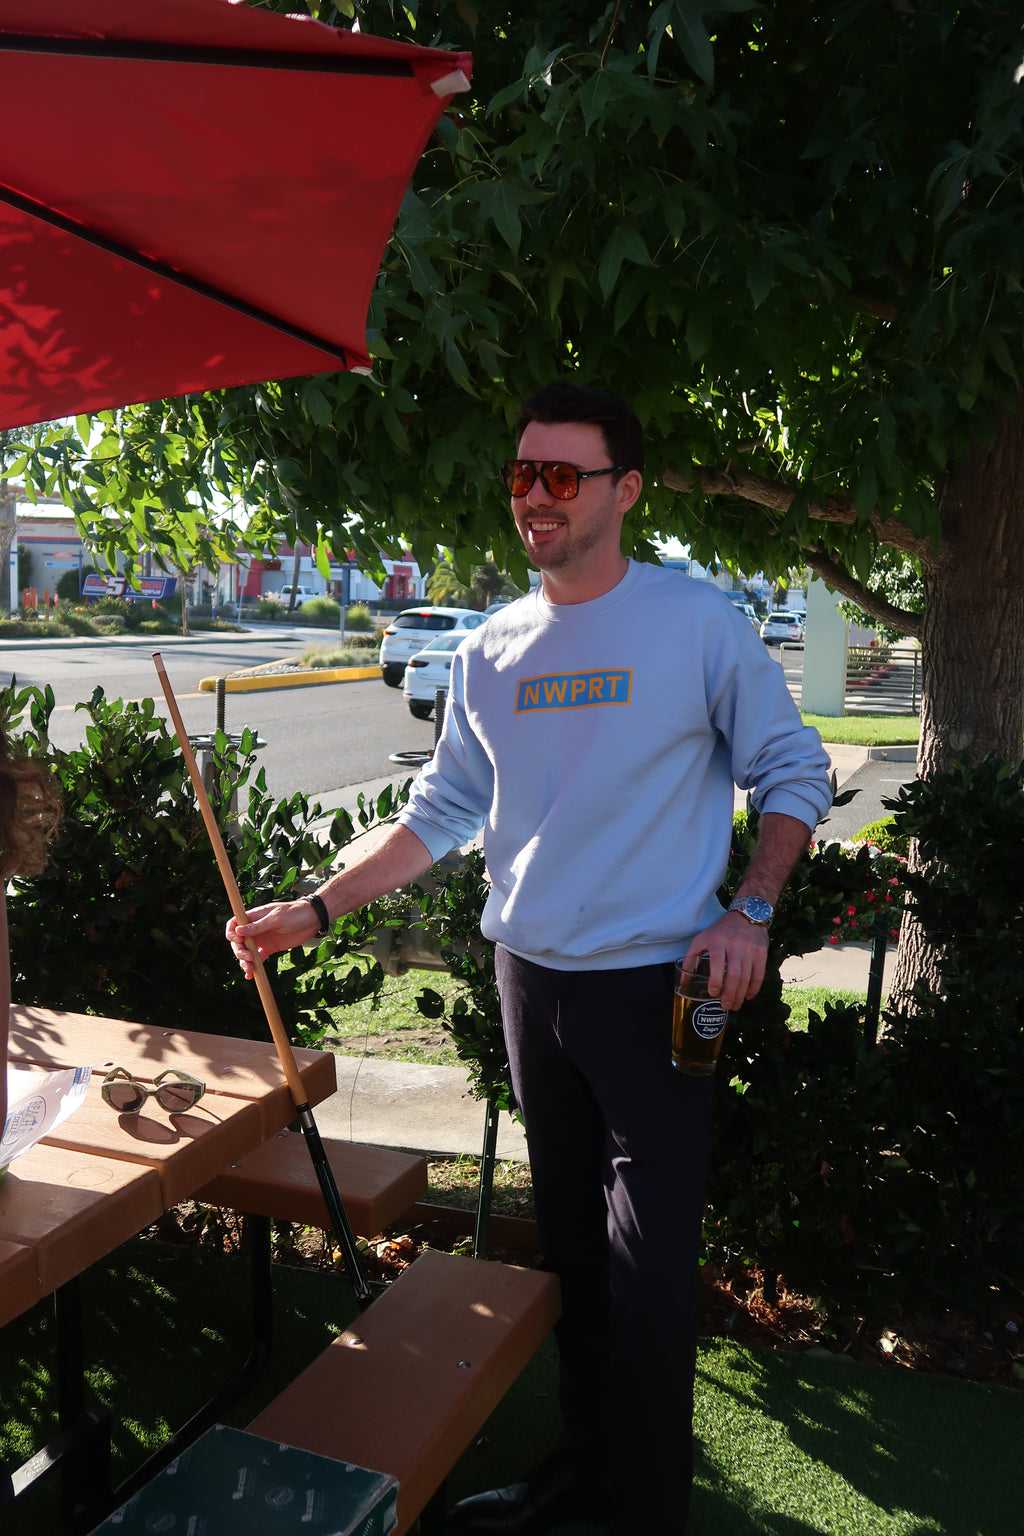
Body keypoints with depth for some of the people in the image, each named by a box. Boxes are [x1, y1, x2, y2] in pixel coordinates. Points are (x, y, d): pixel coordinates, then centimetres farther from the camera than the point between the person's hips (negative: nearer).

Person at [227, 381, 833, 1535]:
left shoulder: (698, 624, -7)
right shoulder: (491, 650, 5)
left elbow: (792, 773, -1)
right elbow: (443, 810, 9)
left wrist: (750, 912, -14)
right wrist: (317, 909, 2)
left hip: (655, 988, -4)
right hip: (529, 980, 5)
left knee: (648, 1274, 0)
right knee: (570, 1249, 18)